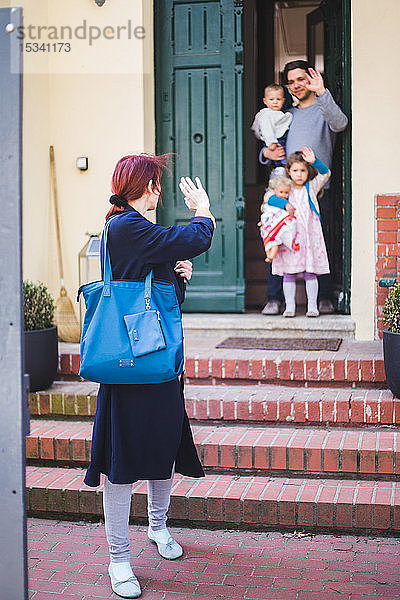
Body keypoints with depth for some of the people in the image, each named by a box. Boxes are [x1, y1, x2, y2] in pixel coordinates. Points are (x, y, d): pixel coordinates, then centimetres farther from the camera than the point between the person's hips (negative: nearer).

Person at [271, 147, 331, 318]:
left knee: (310, 274, 1)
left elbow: (325, 173, -4)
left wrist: (314, 161, -19)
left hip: (309, 236, 0)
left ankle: (312, 306, 8)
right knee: (289, 273, 1)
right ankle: (290, 307, 8)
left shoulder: (312, 187, 7)